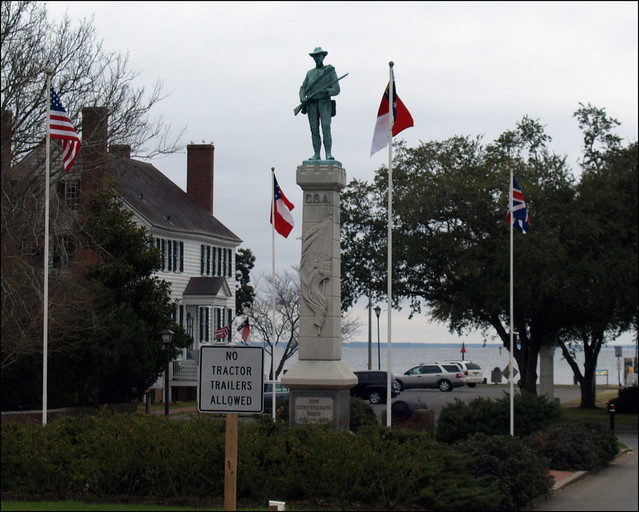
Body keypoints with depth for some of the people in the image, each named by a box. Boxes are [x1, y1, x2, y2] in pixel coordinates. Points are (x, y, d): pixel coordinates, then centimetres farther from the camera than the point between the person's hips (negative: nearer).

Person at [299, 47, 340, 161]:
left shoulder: (330, 71, 8)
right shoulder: (310, 73, 21)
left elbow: (336, 90, 1)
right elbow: (303, 88, 19)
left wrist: (327, 91, -20)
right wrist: (302, 98, -3)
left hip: (324, 103, -4)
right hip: (311, 104, 4)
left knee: (326, 128, -17)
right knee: (314, 130, -2)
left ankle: (328, 154, -22)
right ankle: (316, 154, -3)